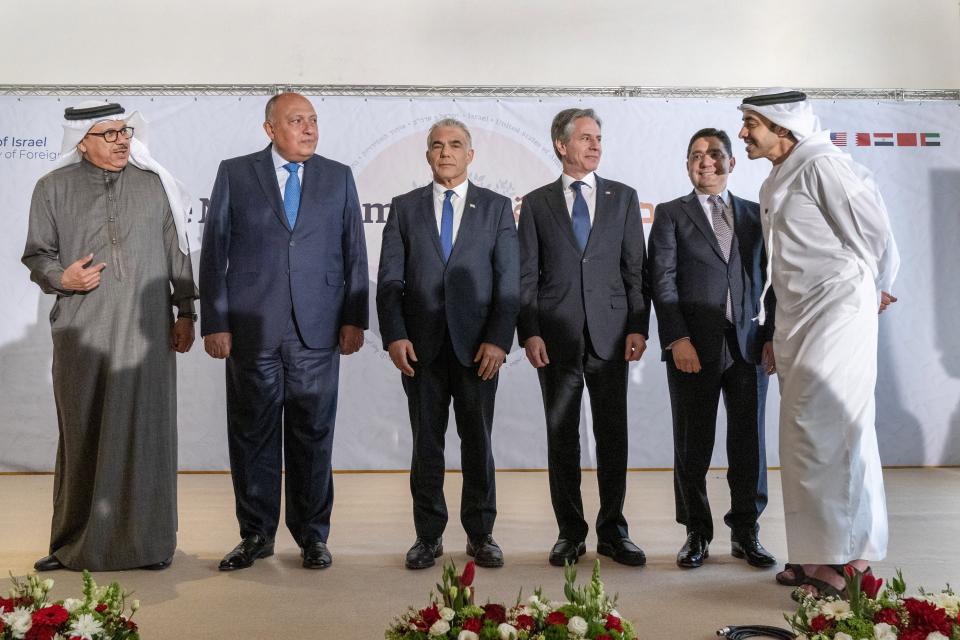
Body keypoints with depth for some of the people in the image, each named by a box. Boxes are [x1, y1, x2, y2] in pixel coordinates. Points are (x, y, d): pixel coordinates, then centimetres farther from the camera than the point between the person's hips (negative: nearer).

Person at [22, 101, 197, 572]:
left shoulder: (155, 184, 9)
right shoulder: (54, 189, 7)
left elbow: (178, 252, 10)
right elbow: (36, 254, 11)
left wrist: (186, 312, 6)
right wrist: (62, 277, -11)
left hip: (146, 330, 0)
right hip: (81, 333, 0)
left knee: (145, 432, 1)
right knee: (81, 435, 6)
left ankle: (148, 540, 12)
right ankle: (73, 543, 20)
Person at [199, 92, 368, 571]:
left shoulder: (338, 177, 10)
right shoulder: (234, 174, 6)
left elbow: (354, 253, 8)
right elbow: (213, 252, 4)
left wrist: (354, 318, 1)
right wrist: (215, 322, -3)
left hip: (318, 331, 1)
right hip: (251, 329, 0)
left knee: (312, 435, 6)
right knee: (252, 434, 7)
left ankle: (312, 536, 19)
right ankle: (256, 535, 22)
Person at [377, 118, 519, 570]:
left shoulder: (496, 207, 7)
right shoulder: (404, 208, 9)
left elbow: (509, 280, 1)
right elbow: (389, 280, 5)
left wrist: (498, 339, -9)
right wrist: (394, 336, -7)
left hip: (477, 344, -1)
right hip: (421, 345, 1)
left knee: (478, 441, 6)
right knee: (426, 443, 7)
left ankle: (480, 534, 19)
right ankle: (428, 536, 18)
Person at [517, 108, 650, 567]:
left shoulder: (623, 197, 11)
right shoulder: (536, 203, 8)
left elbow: (635, 268, 7)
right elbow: (526, 276, 3)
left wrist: (638, 326, -3)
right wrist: (529, 333, -6)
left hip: (610, 334, 1)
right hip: (557, 337, 0)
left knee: (613, 435, 5)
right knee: (561, 437, 6)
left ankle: (613, 531, 17)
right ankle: (570, 532, 17)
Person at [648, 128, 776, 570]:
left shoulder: (755, 215, 15)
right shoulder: (671, 214, 7)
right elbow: (662, 281, -2)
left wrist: (772, 336, 1)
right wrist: (678, 339, -12)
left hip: (749, 346, 3)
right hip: (693, 349, -2)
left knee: (749, 442, 6)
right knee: (693, 446, 4)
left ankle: (745, 533, 20)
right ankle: (697, 534, 17)